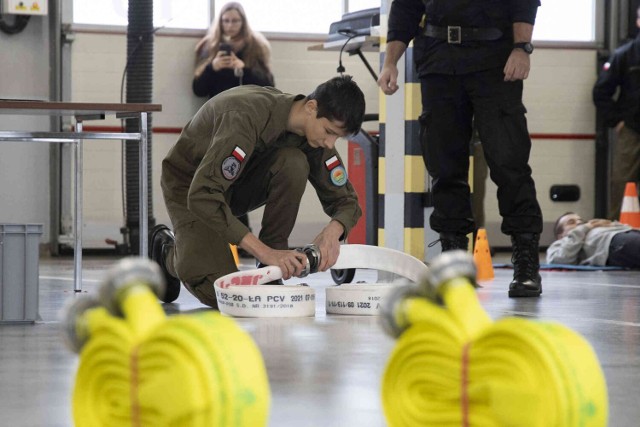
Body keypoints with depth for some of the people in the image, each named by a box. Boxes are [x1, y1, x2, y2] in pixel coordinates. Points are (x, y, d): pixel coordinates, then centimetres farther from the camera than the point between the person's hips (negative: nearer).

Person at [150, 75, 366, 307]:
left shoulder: (318, 133, -16)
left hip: (243, 181, 5)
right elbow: (202, 197, -43)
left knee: (293, 162, -27)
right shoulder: (248, 116, -37)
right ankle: (167, 249, 11)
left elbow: (346, 200, -8)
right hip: (191, 184, -5)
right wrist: (264, 251, -46)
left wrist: (333, 230, -33)